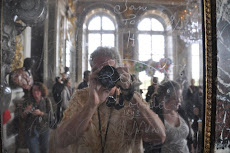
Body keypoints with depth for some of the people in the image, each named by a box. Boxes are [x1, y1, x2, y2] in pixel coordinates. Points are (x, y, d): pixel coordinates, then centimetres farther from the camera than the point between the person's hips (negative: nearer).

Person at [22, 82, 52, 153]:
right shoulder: (28, 101, -9)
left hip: (44, 130, 2)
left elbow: (50, 116, -8)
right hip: (31, 131, -1)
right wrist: (26, 112, -27)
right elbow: (23, 117, -6)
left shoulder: (46, 101, -7)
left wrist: (41, 113, -25)